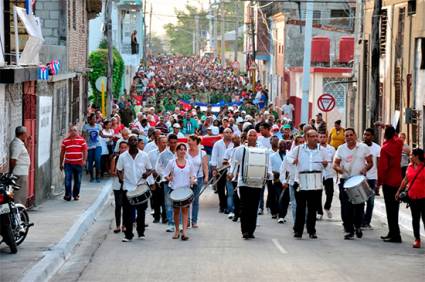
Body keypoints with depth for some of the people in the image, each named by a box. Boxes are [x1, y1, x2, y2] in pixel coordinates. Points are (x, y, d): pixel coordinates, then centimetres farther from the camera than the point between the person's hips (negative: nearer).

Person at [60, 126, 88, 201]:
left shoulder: (81, 140, 2)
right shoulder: (65, 141, 6)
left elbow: (85, 151, -1)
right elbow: (62, 152, 11)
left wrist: (84, 160, -14)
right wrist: (61, 163, 12)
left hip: (78, 164, 0)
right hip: (68, 164, 0)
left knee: (78, 180, 7)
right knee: (68, 179, -9)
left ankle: (76, 195, 20)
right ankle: (67, 195, -5)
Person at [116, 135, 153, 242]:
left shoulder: (144, 155, 0)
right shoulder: (123, 156, -1)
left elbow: (150, 169, 8)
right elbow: (119, 170, 8)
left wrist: (147, 174, -14)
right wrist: (122, 179, -10)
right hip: (128, 188, -1)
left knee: (141, 211, 8)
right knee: (128, 213, -2)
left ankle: (141, 233, 22)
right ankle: (128, 235, 5)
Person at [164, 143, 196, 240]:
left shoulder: (189, 163, 7)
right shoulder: (172, 162, 2)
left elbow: (193, 174, 15)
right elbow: (165, 174, 4)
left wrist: (192, 179, -6)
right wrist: (168, 178, -16)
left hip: (186, 189, 0)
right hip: (175, 189, 0)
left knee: (185, 209, -7)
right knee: (176, 210, 7)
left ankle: (184, 231, -13)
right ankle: (177, 230, 19)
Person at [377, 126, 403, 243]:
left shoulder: (385, 148, -16)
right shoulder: (398, 144, 3)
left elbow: (382, 166, -19)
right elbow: (396, 137, 28)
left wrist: (379, 181, -10)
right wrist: (388, 128, 34)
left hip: (388, 182, -7)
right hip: (398, 181, 7)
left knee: (390, 209, -5)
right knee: (394, 208, 14)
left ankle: (395, 235, -7)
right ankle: (392, 233, 21)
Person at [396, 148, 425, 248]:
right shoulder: (410, 166, 7)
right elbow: (405, 180, 17)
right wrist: (399, 191, 19)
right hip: (412, 197, 5)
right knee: (415, 218, 9)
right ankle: (417, 239, 16)